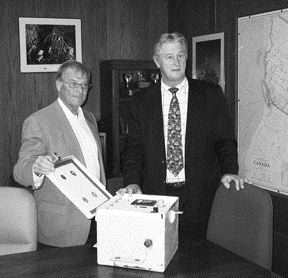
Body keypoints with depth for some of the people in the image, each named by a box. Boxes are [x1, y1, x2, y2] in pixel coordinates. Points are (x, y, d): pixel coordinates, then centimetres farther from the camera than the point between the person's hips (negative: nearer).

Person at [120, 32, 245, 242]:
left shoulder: (211, 94, 4)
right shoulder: (141, 102, 7)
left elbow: (225, 139, 7)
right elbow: (134, 147, 5)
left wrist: (229, 170, -9)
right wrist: (133, 182, -9)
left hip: (200, 193, 0)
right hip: (156, 194, 1)